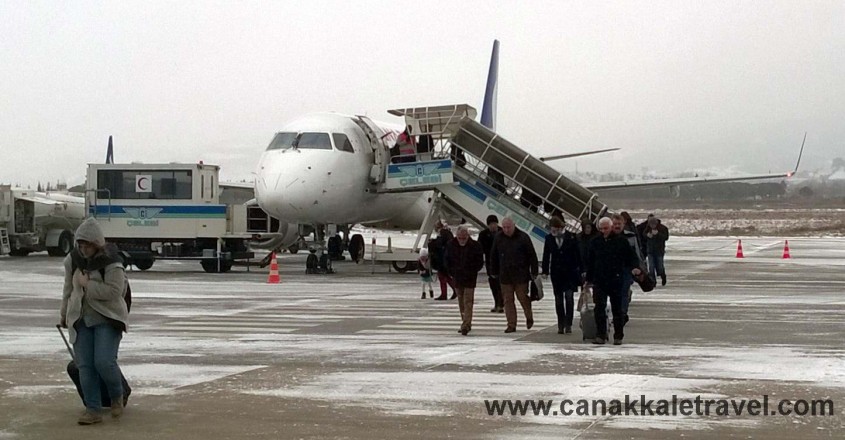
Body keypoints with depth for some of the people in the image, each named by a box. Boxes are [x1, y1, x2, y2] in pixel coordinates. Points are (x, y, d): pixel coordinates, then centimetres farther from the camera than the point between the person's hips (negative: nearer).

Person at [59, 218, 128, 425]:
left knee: (104, 361, -15)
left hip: (107, 319, -5)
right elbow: (68, 289, 17)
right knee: (85, 365, -1)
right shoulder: (73, 260, 3)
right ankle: (93, 410, 5)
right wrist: (65, 315, 26)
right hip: (81, 320, 5)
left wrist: (87, 284, -20)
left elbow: (114, 291, -22)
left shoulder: (111, 262, -14)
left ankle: (117, 396, 14)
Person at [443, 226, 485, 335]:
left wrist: (472, 272, -7)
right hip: (457, 278, 4)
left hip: (470, 278, -4)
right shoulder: (450, 245, 0)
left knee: (468, 302, -11)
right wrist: (451, 272, 3)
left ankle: (466, 326, -16)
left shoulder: (475, 246, -9)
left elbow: (480, 263, -1)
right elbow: (447, 261, 11)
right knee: (461, 303, 11)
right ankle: (466, 324, 22)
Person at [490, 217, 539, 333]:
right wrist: (494, 272, 13)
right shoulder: (498, 238, 5)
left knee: (523, 298, 2)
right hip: (505, 276, 3)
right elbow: (493, 257, 14)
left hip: (521, 275, -3)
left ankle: (529, 318, 27)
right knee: (508, 300, 1)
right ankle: (511, 325, 5)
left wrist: (534, 272, -4)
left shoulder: (523, 237, -4)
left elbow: (532, 255, -1)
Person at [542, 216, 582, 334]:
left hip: (570, 272, -3)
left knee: (569, 296, -10)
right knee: (558, 299, 6)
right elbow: (546, 256, 7)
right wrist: (545, 271, 2)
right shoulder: (549, 239, 3)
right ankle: (561, 325, 12)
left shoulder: (571, 237, -4)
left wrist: (580, 270, -4)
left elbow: (577, 254, -1)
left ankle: (568, 324, -6)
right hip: (556, 273, 3)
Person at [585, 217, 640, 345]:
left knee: (617, 309, 4)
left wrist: (634, 267, -15)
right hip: (599, 281, 2)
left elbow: (631, 256, 5)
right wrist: (589, 279, 13)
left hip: (616, 281, -2)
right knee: (599, 308, -6)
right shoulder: (595, 242, 9)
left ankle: (618, 336, 12)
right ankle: (601, 335, -3)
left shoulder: (621, 241, 1)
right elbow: (590, 262, 14)